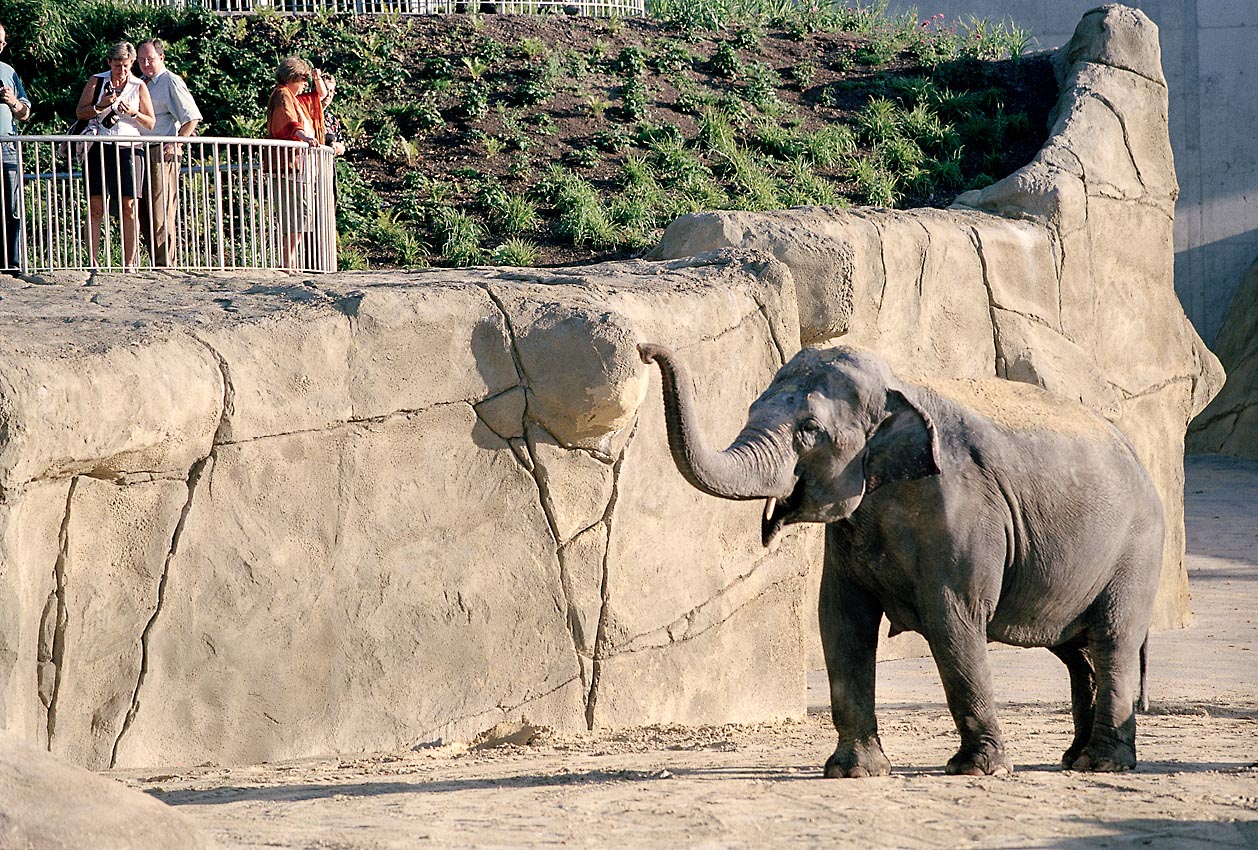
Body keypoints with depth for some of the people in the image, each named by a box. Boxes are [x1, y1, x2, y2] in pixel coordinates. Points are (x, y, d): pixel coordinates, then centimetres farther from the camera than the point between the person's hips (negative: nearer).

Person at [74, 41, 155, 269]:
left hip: (129, 149, 1)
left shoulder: (139, 87, 11)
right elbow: (80, 113, 6)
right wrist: (100, 106, -11)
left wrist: (133, 113, -8)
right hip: (100, 148, 0)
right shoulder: (96, 81, 10)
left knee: (129, 207, -4)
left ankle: (129, 262, -2)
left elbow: (151, 123, 11)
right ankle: (93, 261, -7)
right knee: (95, 206, -6)